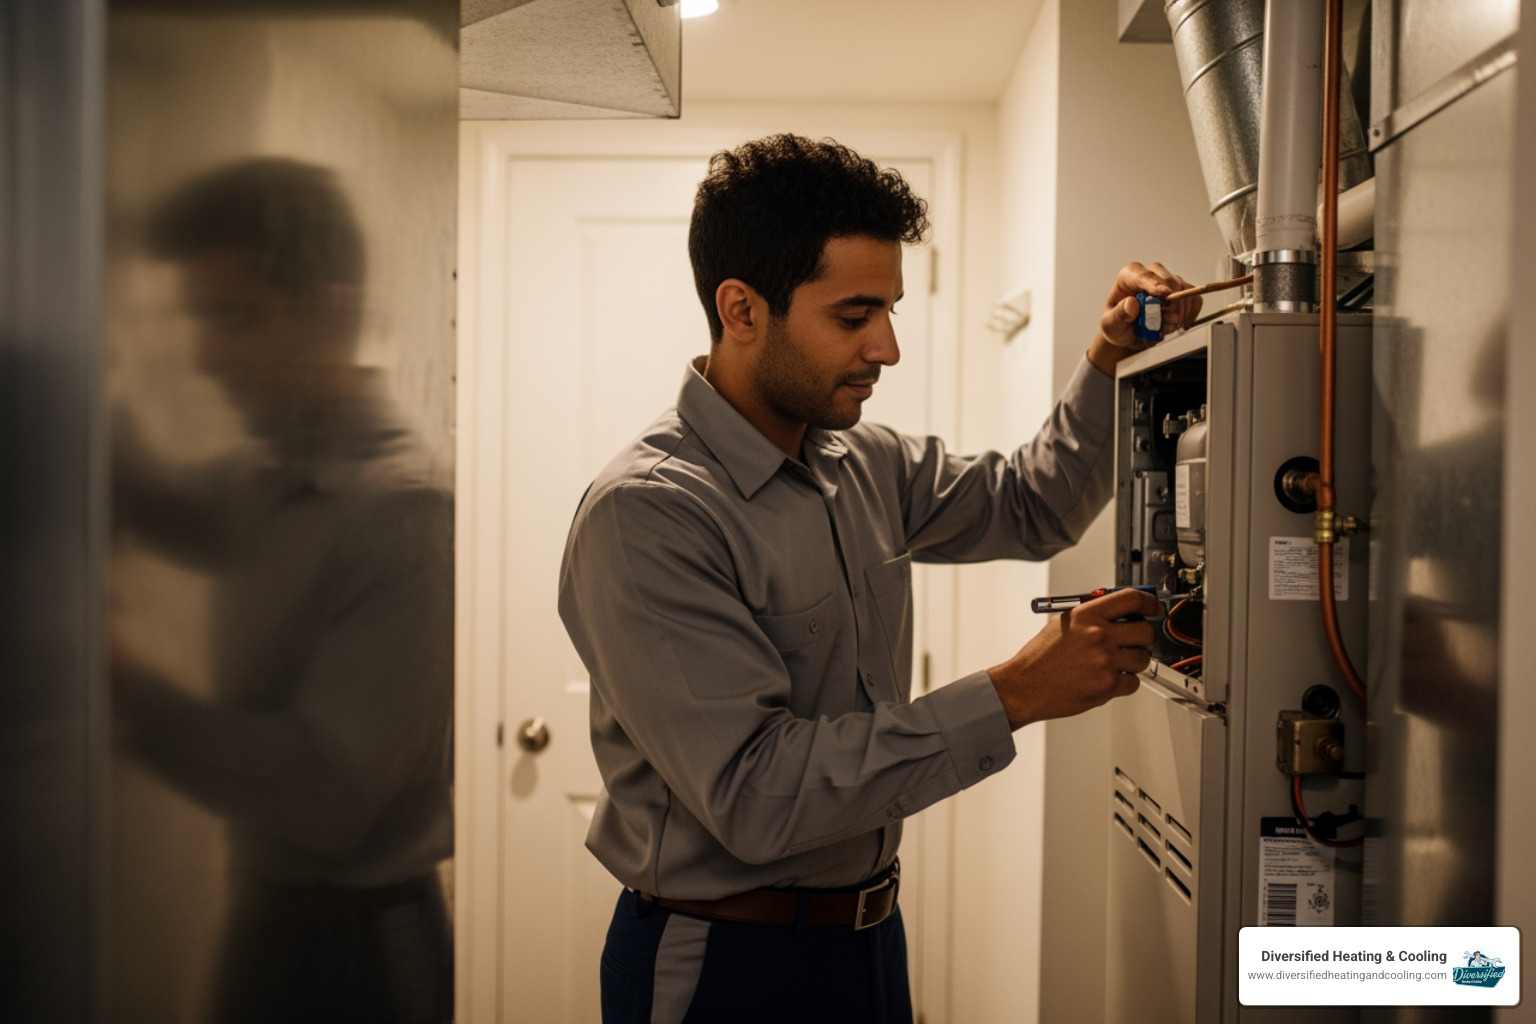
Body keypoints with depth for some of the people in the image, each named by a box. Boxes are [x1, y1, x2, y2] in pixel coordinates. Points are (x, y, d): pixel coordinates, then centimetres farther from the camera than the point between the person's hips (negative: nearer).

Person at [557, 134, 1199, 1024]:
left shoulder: (866, 465, 1)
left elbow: (1031, 505, 18)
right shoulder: (644, 515, -23)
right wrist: (1012, 695, -26)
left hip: (869, 934, 8)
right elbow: (754, 793, -29)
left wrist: (1110, 361, 1)